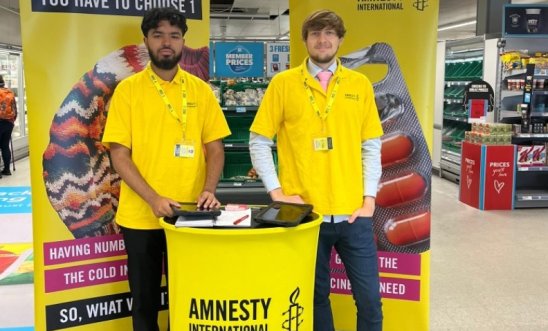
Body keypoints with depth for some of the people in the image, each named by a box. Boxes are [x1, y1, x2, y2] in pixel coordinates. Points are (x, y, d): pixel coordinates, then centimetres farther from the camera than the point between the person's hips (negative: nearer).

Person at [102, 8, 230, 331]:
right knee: (145, 299, 12)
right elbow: (119, 155, -6)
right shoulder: (128, 89, -2)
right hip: (141, 216, -1)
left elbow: (215, 148, 6)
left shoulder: (201, 90, 4)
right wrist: (153, 199, -18)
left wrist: (208, 190, -12)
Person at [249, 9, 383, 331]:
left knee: (369, 298, 7)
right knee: (315, 296, 13)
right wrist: (276, 191, -5)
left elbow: (372, 146, 6)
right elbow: (259, 142, 2)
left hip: (353, 212, 1)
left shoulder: (360, 84, 6)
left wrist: (369, 198, -1)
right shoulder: (283, 83, 1)